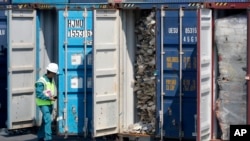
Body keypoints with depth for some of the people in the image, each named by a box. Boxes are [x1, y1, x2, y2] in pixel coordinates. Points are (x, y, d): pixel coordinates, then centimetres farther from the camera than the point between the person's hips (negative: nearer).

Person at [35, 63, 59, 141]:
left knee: (45, 120, 15)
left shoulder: (52, 80, 9)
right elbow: (38, 94, -20)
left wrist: (53, 96, 2)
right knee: (48, 120, -16)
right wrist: (49, 98, -23)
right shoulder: (41, 81, -17)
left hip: (50, 103, 8)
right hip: (43, 104, -8)